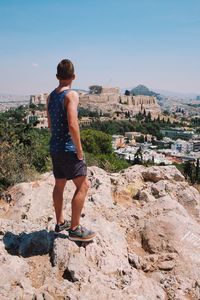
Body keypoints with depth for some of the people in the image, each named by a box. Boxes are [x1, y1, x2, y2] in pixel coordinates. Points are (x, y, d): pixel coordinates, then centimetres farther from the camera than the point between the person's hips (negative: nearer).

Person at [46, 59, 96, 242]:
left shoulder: (51, 96, 10)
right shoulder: (72, 95, -14)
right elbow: (73, 125, -23)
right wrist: (79, 150, -15)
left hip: (54, 148, 9)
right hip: (68, 149, -8)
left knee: (59, 185, 17)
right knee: (83, 185, -1)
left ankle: (60, 222, 30)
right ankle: (75, 229, 3)